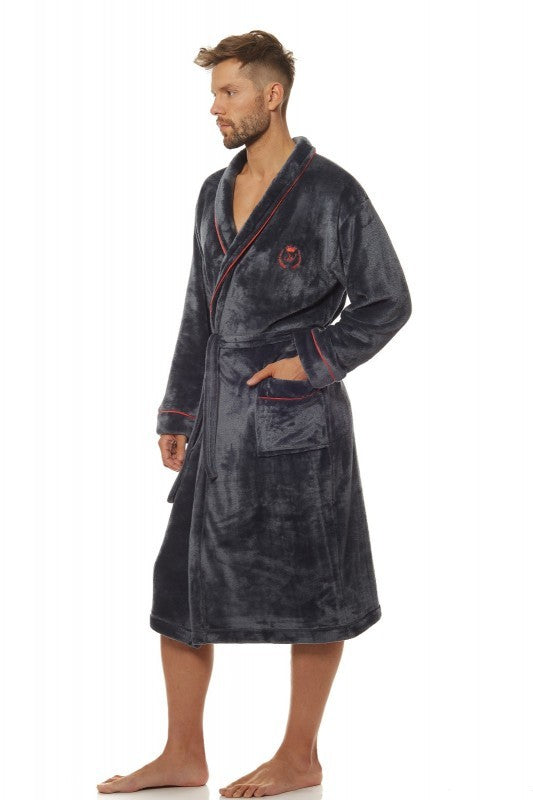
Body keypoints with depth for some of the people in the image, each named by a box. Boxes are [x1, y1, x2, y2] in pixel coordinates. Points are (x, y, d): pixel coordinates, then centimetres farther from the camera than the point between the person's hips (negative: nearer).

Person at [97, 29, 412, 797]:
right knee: (181, 583, 8)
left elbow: (387, 302, -4)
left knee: (310, 595, 5)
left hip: (298, 423, -7)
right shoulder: (215, 193, 11)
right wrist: (178, 412, 14)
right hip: (223, 423, 7)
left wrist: (313, 359, -13)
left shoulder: (334, 194, -8)